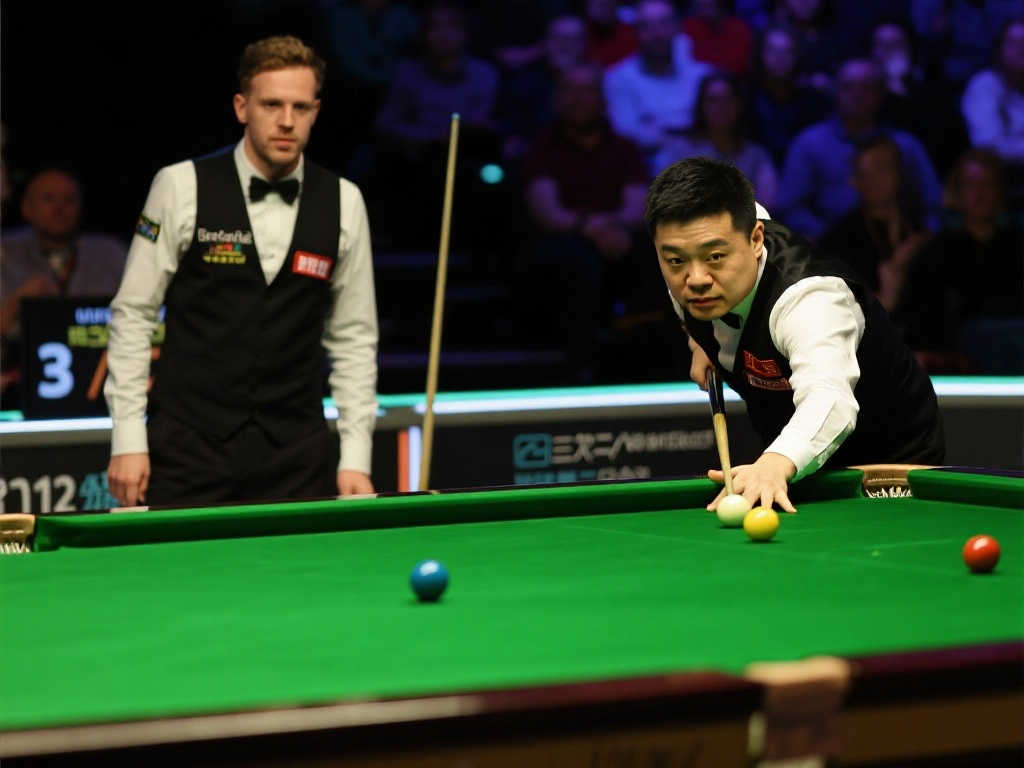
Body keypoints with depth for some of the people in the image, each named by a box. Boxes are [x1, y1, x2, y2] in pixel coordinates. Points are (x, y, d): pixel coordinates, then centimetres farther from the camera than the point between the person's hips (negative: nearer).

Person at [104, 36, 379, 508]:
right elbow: (133, 314, -2)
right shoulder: (183, 187, -5)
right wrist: (128, 440, -7)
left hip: (296, 456, 2)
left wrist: (355, 458, 1)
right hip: (188, 448, -2)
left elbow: (354, 337, 8)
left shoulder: (344, 203, 2)